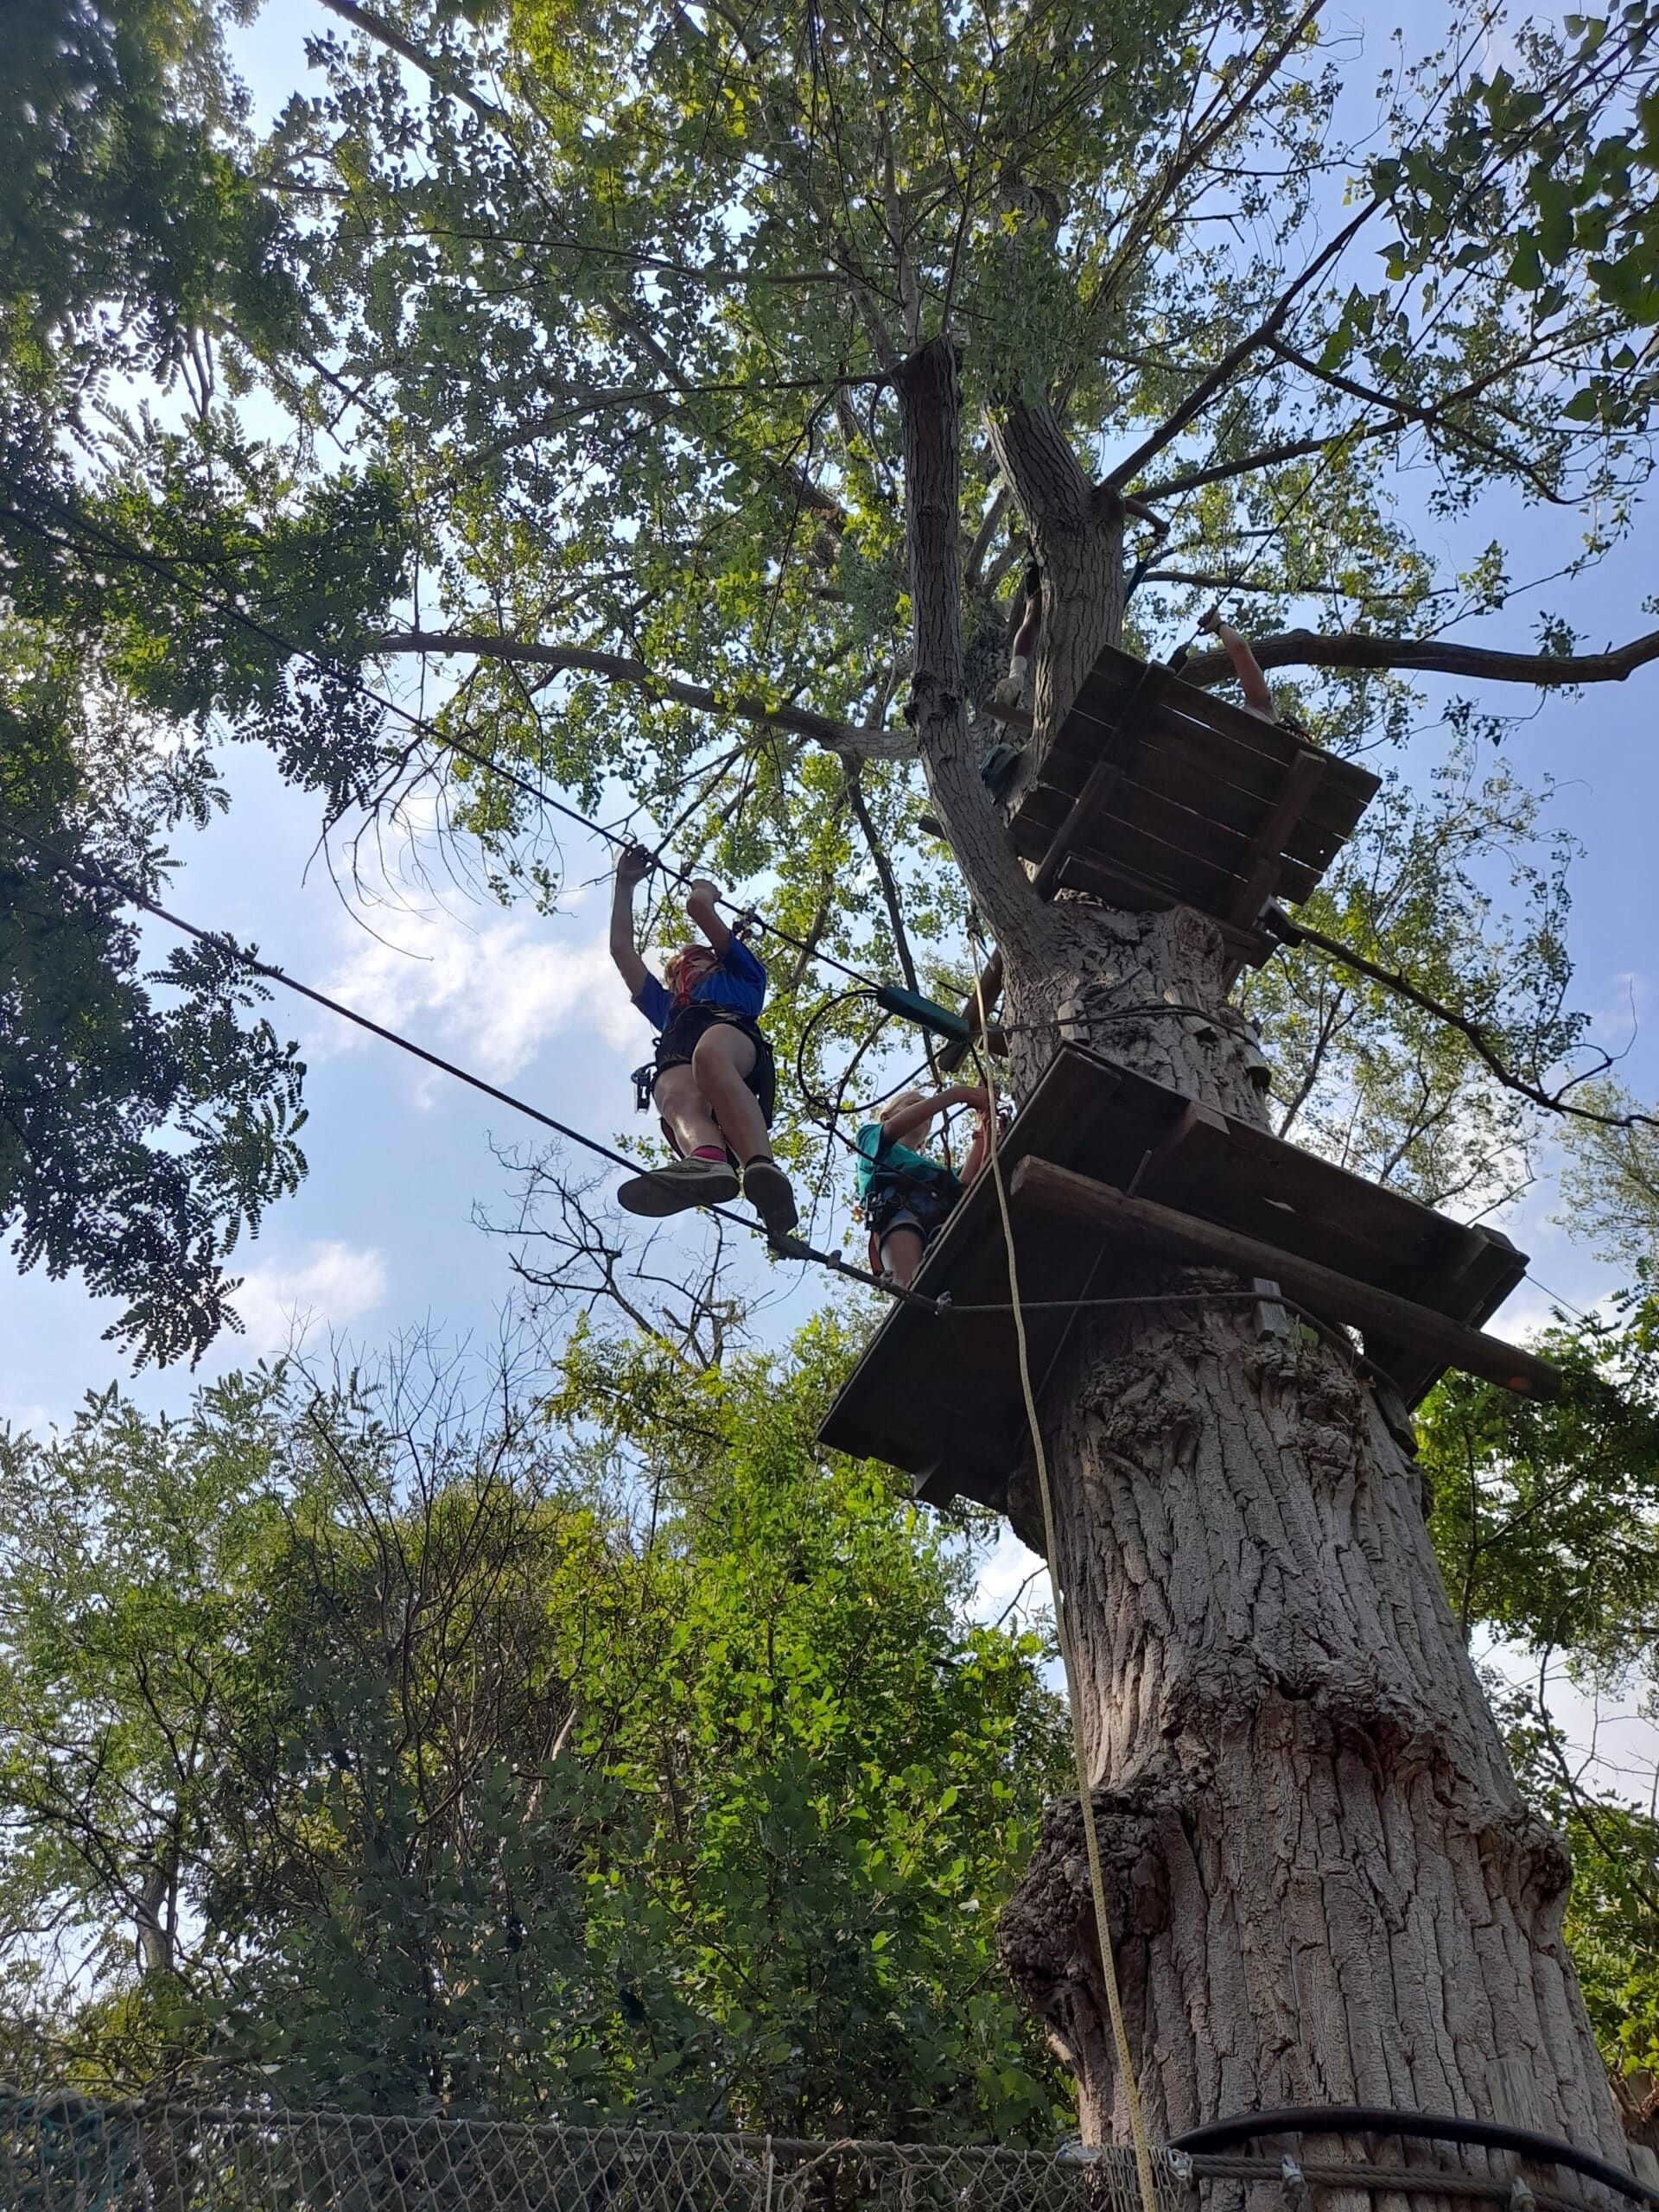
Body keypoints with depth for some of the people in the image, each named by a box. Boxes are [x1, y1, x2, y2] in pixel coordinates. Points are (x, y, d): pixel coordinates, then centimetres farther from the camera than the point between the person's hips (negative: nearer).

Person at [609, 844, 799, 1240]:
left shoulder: (738, 975, 40)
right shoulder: (666, 1006, 49)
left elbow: (698, 906, 34)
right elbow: (621, 948, 52)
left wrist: (704, 890, 58)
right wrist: (625, 883, 58)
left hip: (730, 1028, -3)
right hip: (674, 1060, 3)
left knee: (709, 1054, -43)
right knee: (679, 1099, -37)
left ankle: (763, 1170, -68)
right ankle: (707, 1162, -75)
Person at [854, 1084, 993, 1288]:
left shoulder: (933, 1164, 46)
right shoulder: (869, 1137, 38)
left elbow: (967, 1183, 21)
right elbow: (894, 1127, 10)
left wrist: (983, 1130, 18)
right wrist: (957, 1092, 9)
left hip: (944, 1212, 3)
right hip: (897, 1209, -3)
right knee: (913, 1288, -36)